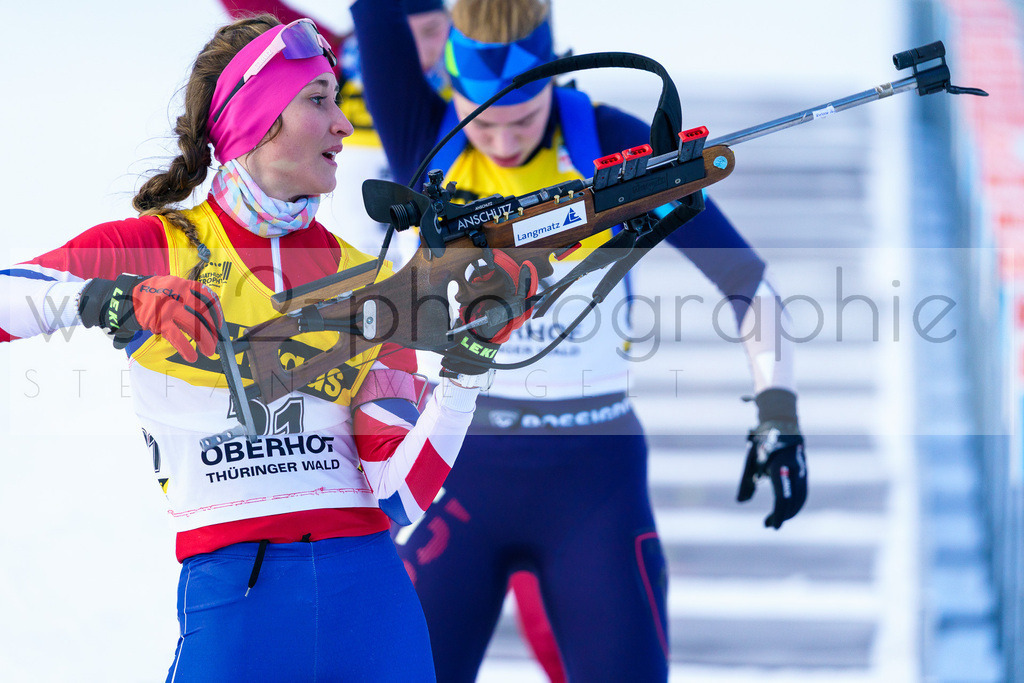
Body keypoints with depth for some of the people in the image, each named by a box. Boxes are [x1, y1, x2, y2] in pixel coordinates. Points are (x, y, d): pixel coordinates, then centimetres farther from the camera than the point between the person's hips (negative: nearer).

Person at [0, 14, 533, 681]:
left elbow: (401, 496, 3)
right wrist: (102, 300, -26)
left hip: (371, 594, 3)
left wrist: (464, 374, -9)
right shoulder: (151, 249, 3)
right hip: (232, 595, -3)